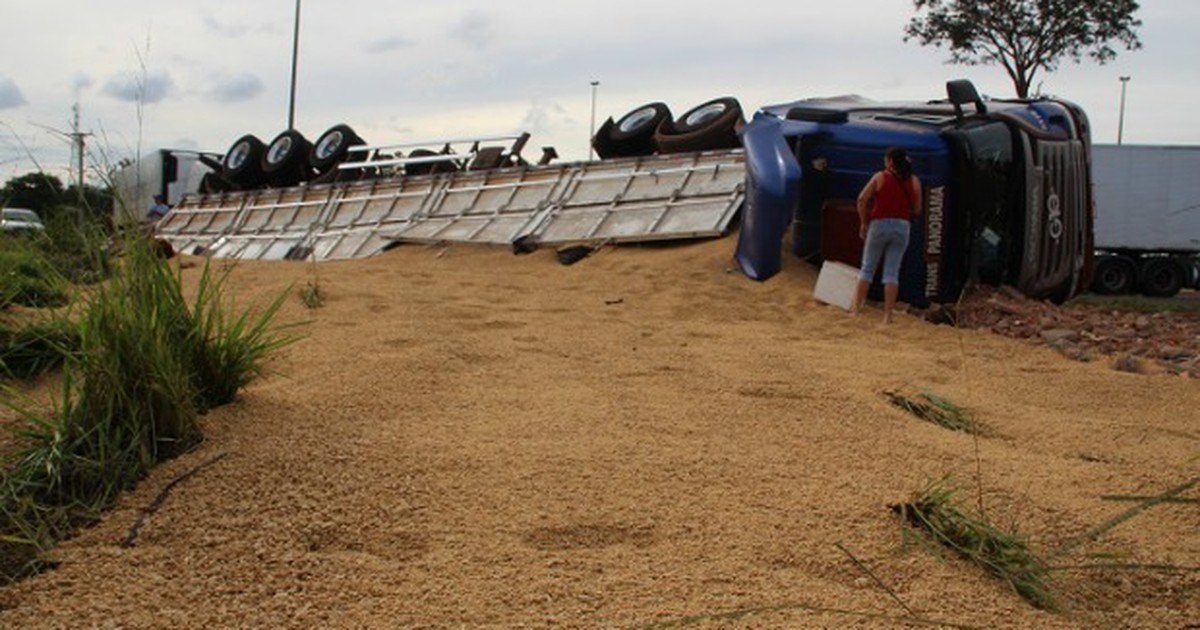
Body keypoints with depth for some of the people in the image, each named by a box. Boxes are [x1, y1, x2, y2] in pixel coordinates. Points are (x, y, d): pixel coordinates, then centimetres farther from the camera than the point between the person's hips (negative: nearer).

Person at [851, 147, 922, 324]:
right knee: (892, 272, 2)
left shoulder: (880, 177, -2)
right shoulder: (914, 181, 6)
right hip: (902, 227, 2)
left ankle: (856, 309, 9)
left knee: (867, 268, 9)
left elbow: (862, 199, -8)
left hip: (879, 224, -2)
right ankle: (888, 315, 0)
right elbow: (917, 210, 8)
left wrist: (864, 223, 2)